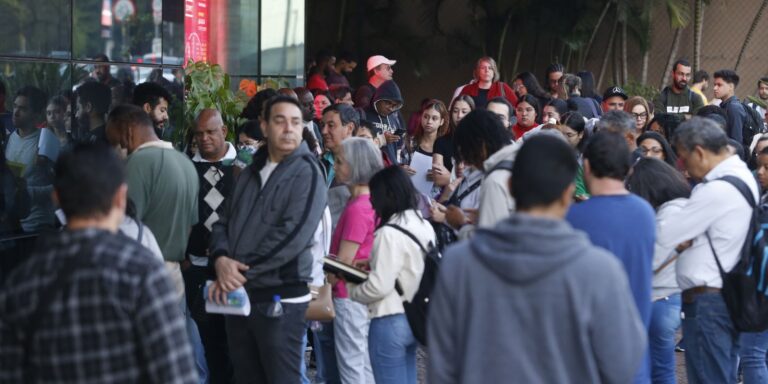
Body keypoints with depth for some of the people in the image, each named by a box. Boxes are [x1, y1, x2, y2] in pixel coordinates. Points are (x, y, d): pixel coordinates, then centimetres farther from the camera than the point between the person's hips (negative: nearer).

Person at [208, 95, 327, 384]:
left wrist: (241, 271, -16)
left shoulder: (306, 173, -8)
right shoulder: (250, 173, 15)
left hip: (280, 298, -7)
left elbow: (293, 235, -19)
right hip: (238, 294, 7)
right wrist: (221, 259, -11)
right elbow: (224, 222, 11)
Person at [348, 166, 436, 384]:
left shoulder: (389, 233, -19)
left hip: (390, 321, -8)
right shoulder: (424, 226, 6)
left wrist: (351, 290, -4)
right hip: (414, 317, 8)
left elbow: (379, 287, -21)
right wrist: (374, 266, 13)